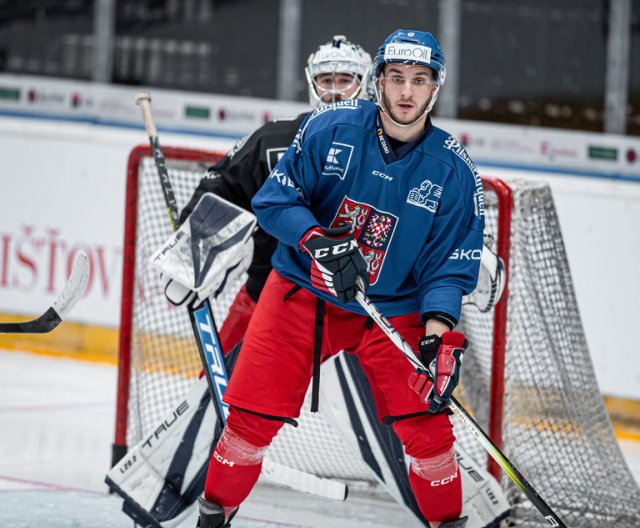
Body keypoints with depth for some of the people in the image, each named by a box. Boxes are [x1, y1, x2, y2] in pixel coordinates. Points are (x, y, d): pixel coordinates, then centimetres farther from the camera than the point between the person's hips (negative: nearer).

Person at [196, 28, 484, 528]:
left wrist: (440, 326, -23)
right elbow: (275, 197, -8)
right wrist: (319, 242, -25)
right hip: (301, 293, 0)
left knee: (424, 422, -13)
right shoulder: (330, 127, -9)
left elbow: (451, 262, -6)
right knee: (253, 411, -5)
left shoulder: (454, 171, -7)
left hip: (393, 310, 0)